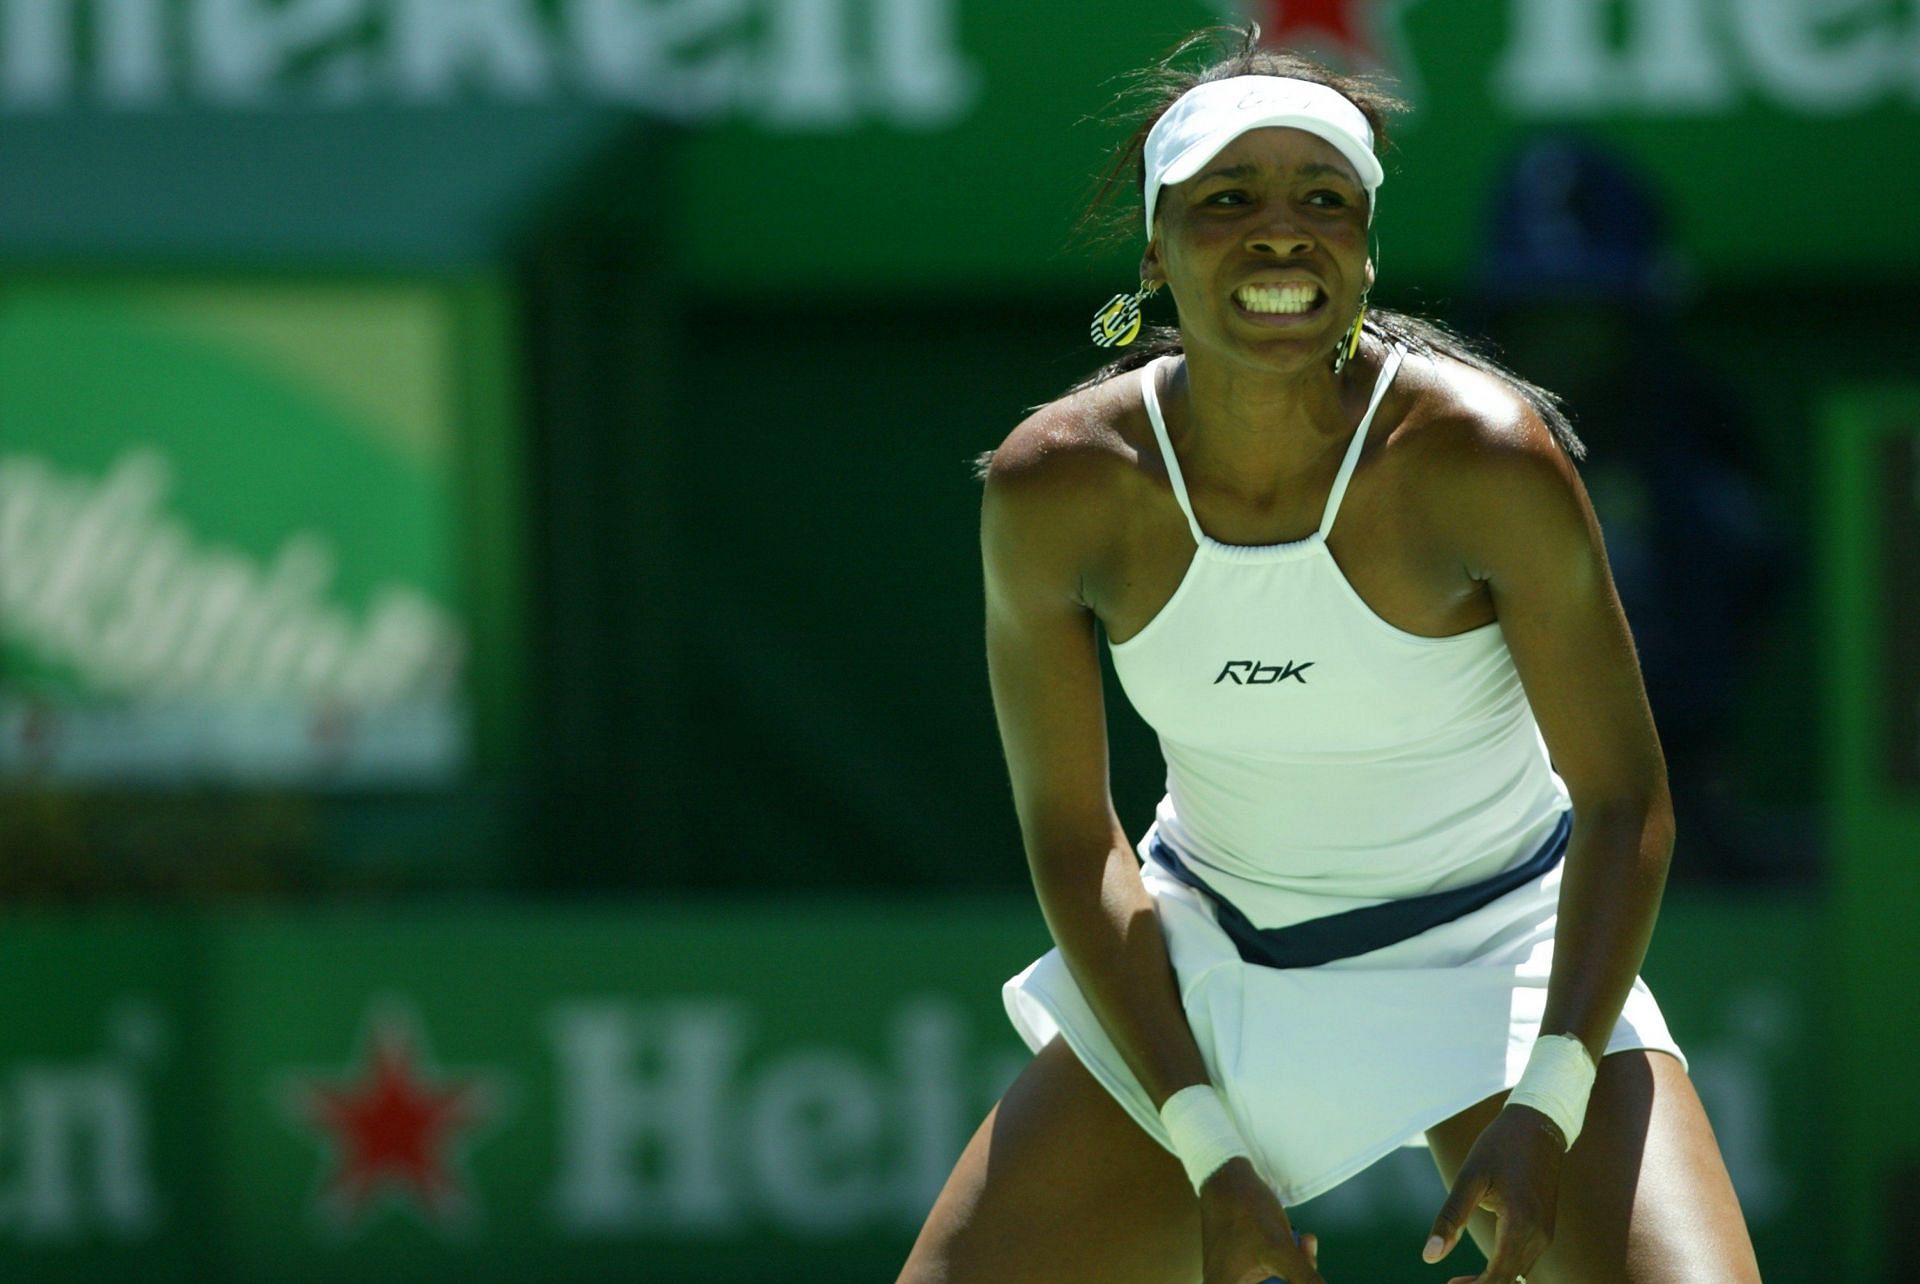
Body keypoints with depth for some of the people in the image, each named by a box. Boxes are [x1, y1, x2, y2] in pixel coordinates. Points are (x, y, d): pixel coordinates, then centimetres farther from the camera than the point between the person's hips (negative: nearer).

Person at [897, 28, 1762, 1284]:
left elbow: (1623, 800, -15)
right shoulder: (1054, 487, -16)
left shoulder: (1487, 458, -23)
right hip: (1201, 955, 3)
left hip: (1499, 947, -2)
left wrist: (1543, 1110, -27)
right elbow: (1070, 835, -7)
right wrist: (1207, 1151, -14)